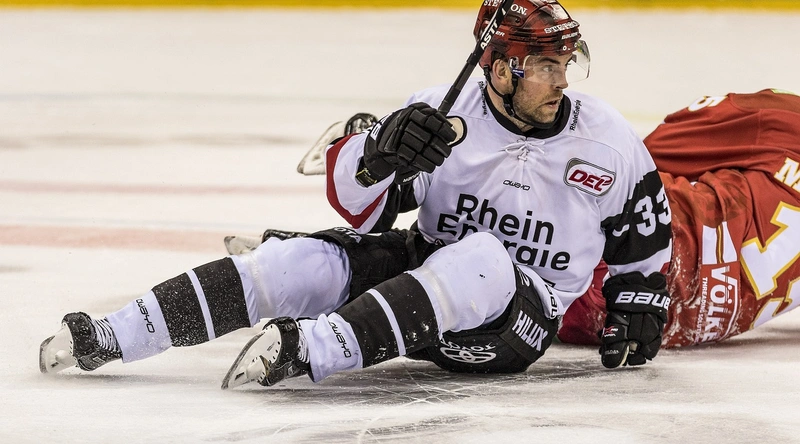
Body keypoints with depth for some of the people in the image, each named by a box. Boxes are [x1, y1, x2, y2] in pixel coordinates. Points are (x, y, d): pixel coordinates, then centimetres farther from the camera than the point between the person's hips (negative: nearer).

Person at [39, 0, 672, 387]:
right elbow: (354, 200, -10)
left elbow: (648, 232, 11)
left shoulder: (606, 140, -7)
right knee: (306, 260, -21)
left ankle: (311, 349, -51)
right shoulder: (444, 115, -8)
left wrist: (638, 305, 3)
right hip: (421, 265, 2)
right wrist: (381, 154, -30)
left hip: (520, 314, -2)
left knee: (480, 258, -37)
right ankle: (101, 339, -20)